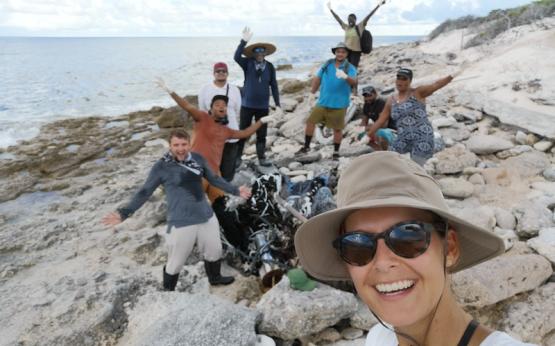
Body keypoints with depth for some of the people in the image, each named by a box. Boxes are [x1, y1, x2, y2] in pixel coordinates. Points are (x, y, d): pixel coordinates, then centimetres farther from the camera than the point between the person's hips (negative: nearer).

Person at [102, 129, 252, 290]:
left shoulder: (198, 159, -2)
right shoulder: (161, 167, -13)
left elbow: (214, 179, 13)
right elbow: (144, 192, -8)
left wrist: (235, 191, 17)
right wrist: (124, 212, -18)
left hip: (206, 217, 5)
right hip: (181, 223, -5)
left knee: (214, 252, 23)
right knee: (176, 263, 6)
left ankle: (215, 277, 51)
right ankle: (168, 290, 34)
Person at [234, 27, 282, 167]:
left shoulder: (270, 67, -3)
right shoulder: (247, 64, -5)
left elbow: (274, 86, 2)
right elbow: (236, 57, -25)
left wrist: (278, 105, 1)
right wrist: (244, 41, -35)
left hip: (263, 106, 1)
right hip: (247, 105, -1)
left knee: (261, 134, 10)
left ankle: (262, 158, 23)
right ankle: (236, 158, 19)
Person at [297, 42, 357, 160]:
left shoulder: (350, 68, -5)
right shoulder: (327, 64, 6)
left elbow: (353, 82, -23)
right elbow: (317, 78, 16)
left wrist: (345, 76, -44)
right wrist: (312, 93, 16)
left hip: (339, 104, -3)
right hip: (323, 102, 3)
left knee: (337, 128, 4)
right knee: (310, 121, 0)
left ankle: (336, 152, 20)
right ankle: (306, 147, 15)